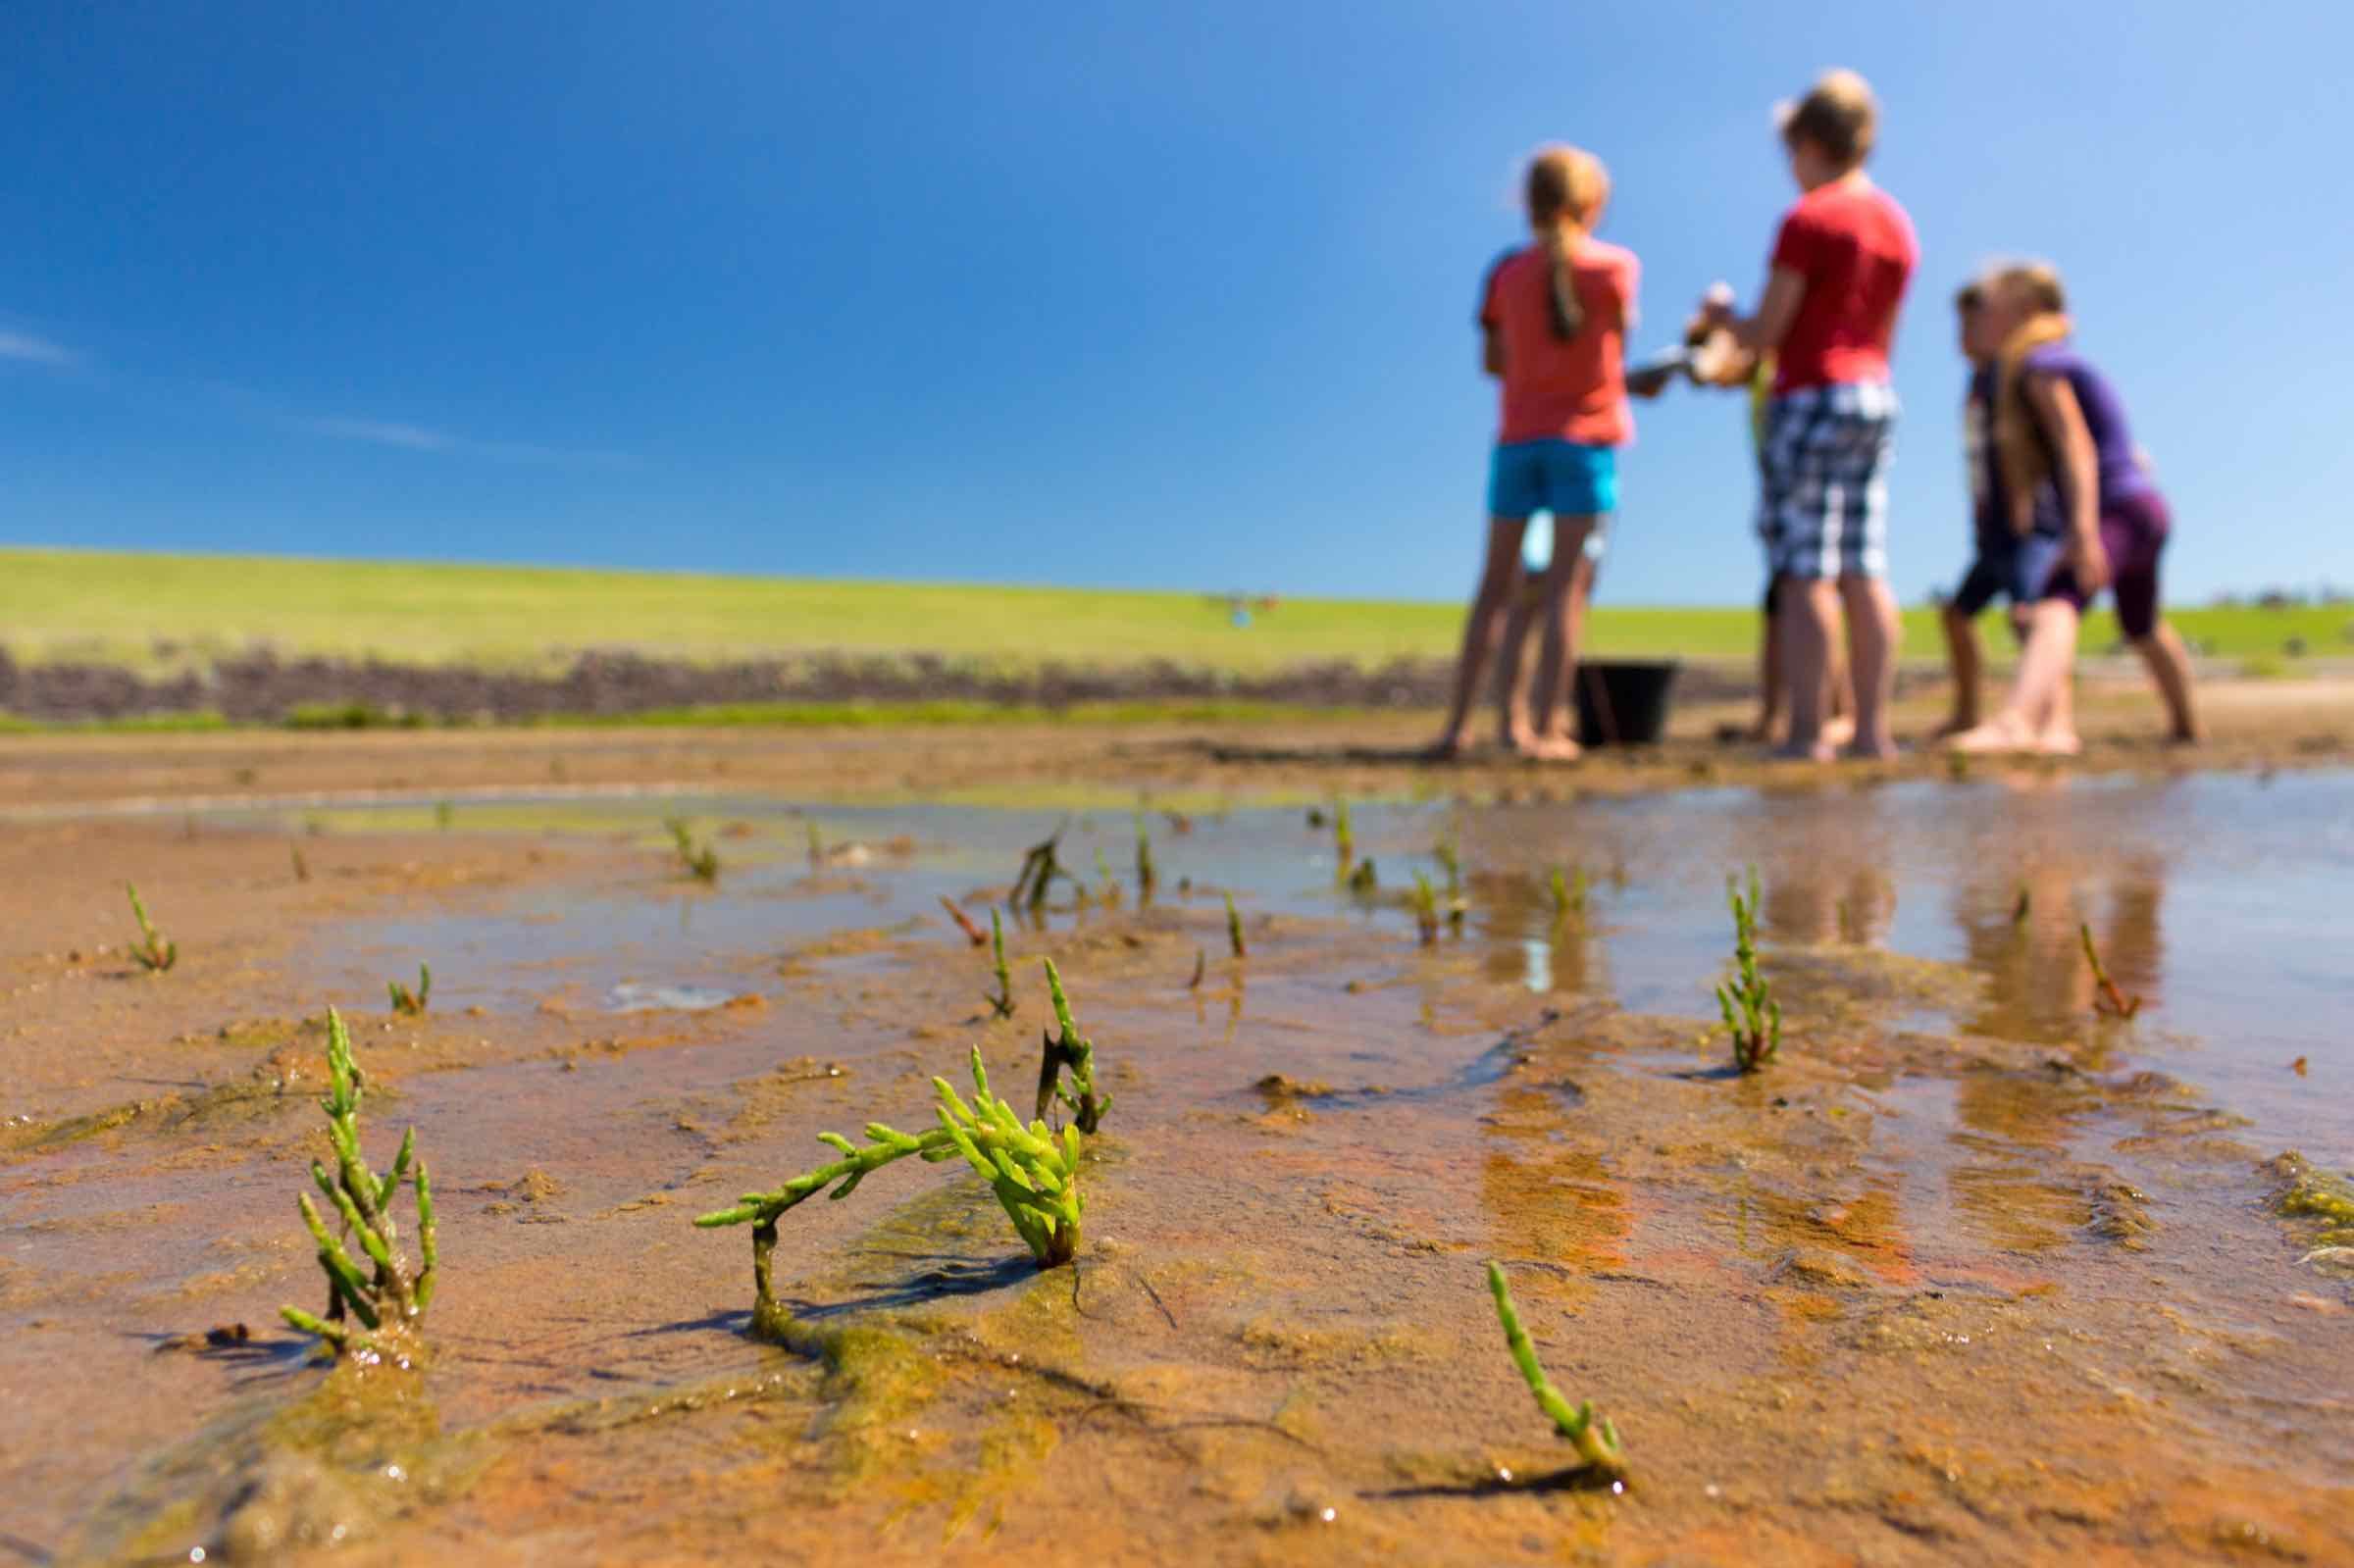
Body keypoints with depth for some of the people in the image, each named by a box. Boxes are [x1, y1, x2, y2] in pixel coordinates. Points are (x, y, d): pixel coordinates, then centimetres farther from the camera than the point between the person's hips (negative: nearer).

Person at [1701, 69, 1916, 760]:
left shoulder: (1808, 219, -9)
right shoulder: (1896, 224, 16)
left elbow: (1765, 333, -10)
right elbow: (1882, 337, 20)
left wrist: (1722, 315, 10)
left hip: (1813, 398, -8)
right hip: (1876, 395, 8)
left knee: (1806, 575, -8)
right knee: (1864, 573, 6)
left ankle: (1806, 731, -9)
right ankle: (1872, 728, 7)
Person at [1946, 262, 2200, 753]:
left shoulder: (2040, 364, -9)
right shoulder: (2067, 360, 20)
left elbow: (2077, 448, -23)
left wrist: (2084, 527, -33)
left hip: (2117, 508, -11)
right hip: (2145, 505, 11)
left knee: (2055, 609, -34)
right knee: (2143, 628, 31)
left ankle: (2016, 722, -59)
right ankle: (2185, 723, 52)